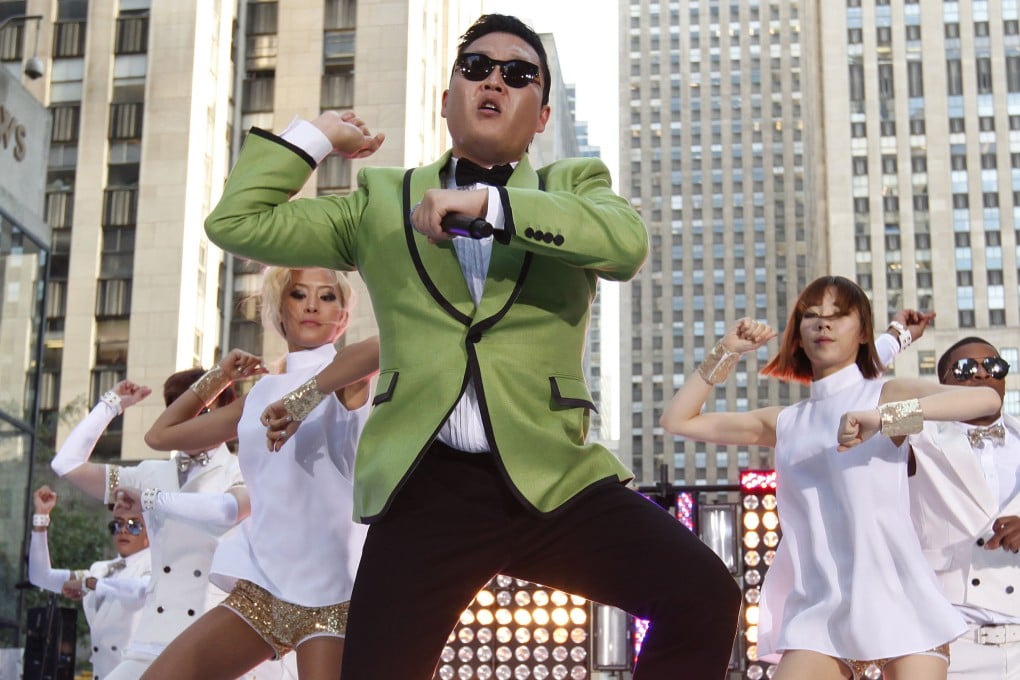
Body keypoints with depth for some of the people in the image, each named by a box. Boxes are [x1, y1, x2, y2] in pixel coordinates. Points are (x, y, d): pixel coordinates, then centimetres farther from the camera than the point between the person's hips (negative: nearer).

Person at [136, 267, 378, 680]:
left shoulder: (345, 375, -1)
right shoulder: (261, 394, 16)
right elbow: (160, 435, 23)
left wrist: (309, 393, -30)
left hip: (329, 587, -6)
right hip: (262, 583, 6)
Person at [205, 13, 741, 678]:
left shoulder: (575, 186, 14)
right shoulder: (382, 201, 16)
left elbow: (628, 243, -11)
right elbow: (237, 221, 13)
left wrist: (491, 203, -17)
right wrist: (314, 136, 15)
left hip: (555, 480, 0)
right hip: (425, 490, 1)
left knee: (705, 598, -17)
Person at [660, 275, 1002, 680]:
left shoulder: (887, 394, 3)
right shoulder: (784, 423, 15)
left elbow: (987, 399, -15)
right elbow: (677, 421, 19)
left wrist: (883, 417, -24)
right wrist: (727, 352, 11)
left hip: (899, 603, -3)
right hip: (821, 612, 3)